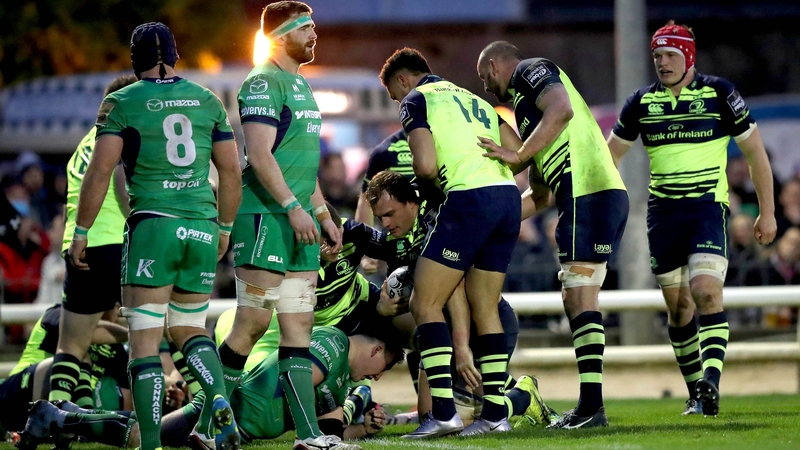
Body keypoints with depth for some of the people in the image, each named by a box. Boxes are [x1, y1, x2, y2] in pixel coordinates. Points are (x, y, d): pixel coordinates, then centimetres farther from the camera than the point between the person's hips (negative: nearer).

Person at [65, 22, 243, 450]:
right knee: (189, 327, 18)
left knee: (145, 339, 0)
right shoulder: (208, 101, 11)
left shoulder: (122, 103, -1)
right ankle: (220, 401, -9)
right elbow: (231, 173, 13)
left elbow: (100, 170, -7)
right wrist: (225, 228, 25)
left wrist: (81, 232, 0)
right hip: (201, 228, 4)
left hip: (152, 225, -4)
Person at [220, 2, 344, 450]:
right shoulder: (263, 83, -10)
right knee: (253, 323, -8)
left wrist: (324, 214, 23)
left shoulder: (301, 85, 20)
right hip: (266, 217, -9)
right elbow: (260, 155, -18)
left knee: (299, 326, 5)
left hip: (300, 223, 9)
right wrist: (294, 207, -22)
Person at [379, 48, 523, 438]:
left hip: (468, 199, -7)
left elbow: (425, 166, -9)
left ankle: (443, 412, -12)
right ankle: (495, 412, 10)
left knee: (425, 304, -1)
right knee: (485, 308, 14)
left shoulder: (416, 100, 4)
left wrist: (421, 176, 13)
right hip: (507, 196, 7)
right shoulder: (474, 100, 26)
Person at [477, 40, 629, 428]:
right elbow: (538, 196, 33)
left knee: (580, 297, -11)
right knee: (574, 298, 9)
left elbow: (562, 110, -19)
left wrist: (517, 157, -17)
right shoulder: (523, 106, 32)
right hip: (605, 194, 10)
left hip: (588, 192, -10)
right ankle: (589, 406, 7)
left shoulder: (531, 71, 5)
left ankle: (591, 406, -15)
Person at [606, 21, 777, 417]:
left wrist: (767, 212, 3)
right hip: (663, 211, 4)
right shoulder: (641, 103, 5)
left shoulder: (719, 94, -4)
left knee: (706, 291, -21)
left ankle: (710, 384, -29)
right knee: (678, 305, 5)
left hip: (708, 206, -4)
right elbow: (610, 154, 17)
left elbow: (754, 151, 3)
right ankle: (696, 394, 14)